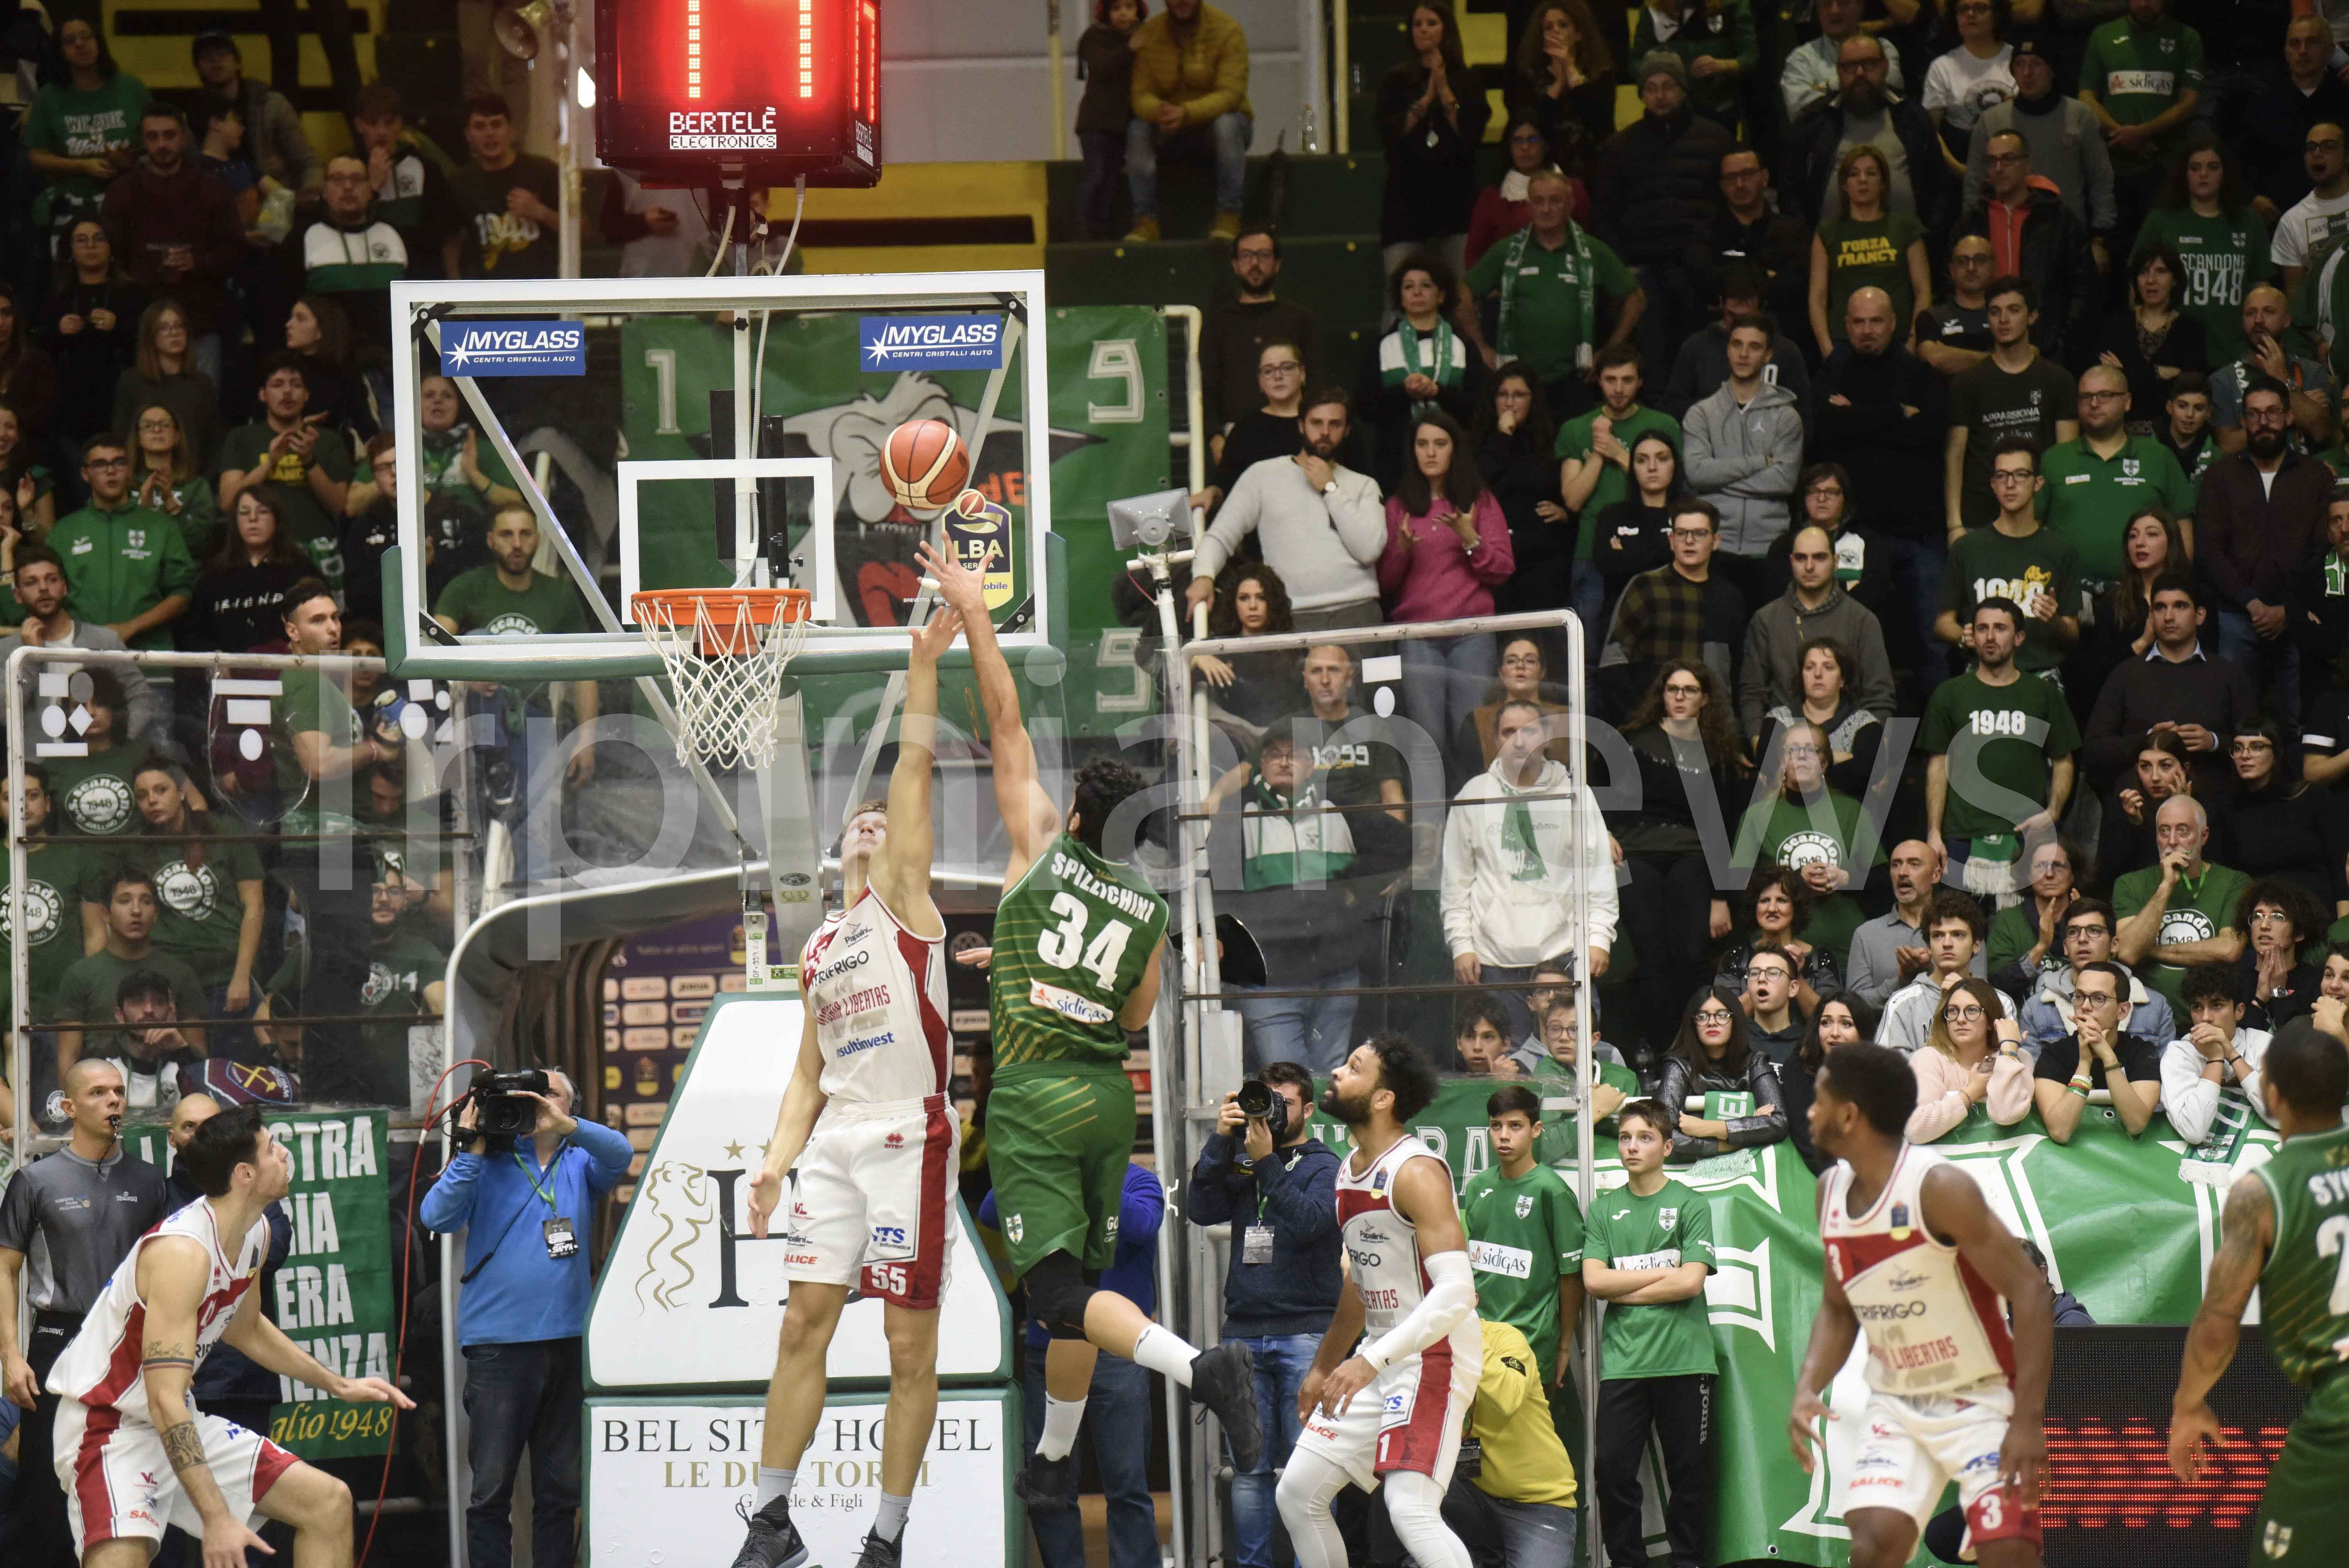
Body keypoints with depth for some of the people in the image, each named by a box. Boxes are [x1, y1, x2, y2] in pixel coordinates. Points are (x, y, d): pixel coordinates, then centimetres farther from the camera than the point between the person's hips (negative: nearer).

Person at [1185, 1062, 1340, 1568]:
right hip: (1243, 1332, 4)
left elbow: (1308, 1222, -13)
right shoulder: (1240, 1163, 16)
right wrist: (1221, 1142, -6)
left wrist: (1266, 1161, -15)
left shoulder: (1322, 1167, 5)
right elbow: (1201, 1210, 0)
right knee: (1248, 1464, 3)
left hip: (1304, 1332, -4)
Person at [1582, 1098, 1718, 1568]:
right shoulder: (1604, 1211, 12)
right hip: (1622, 1363, 2)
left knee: (1689, 1472, 1)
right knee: (1613, 1470, -2)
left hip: (1684, 1360, -2)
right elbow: (1593, 1280, 1)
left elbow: (1691, 1282, -7)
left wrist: (1623, 1290, -5)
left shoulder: (1690, 1206, 3)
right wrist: (1662, 1273, -5)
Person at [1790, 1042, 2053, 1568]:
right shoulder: (1832, 1192, 2)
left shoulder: (1939, 1189, -20)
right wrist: (1808, 1389, -4)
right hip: (1896, 1407, 6)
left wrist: (2028, 1422, -25)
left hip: (1981, 1402, -6)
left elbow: (2030, 1294, -21)